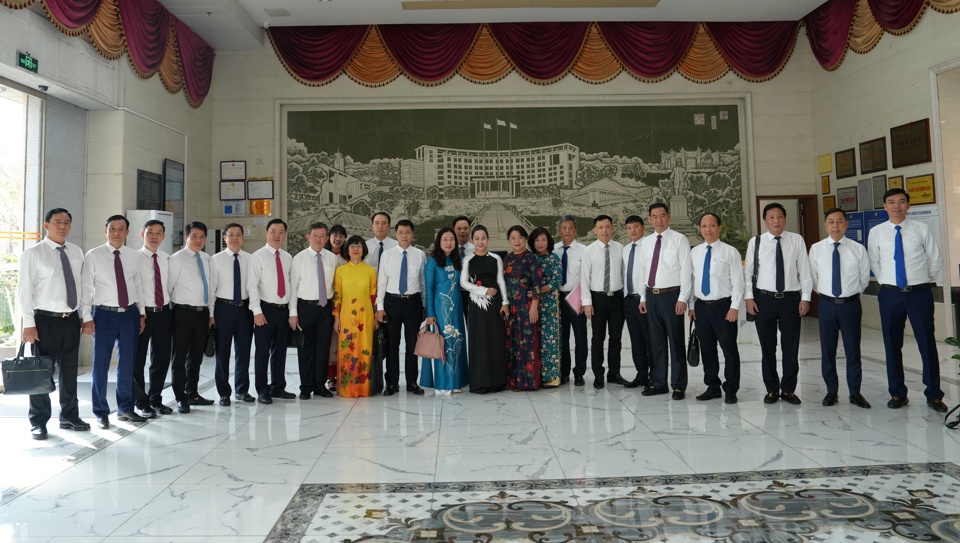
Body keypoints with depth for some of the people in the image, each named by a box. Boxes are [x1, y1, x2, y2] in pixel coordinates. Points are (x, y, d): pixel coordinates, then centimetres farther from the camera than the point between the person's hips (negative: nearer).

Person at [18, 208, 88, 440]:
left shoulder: (76, 252, 9)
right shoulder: (33, 253, -5)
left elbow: (82, 286, 9)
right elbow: (24, 290, -8)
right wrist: (28, 324, -12)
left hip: (71, 319, 5)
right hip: (45, 319, -4)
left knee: (70, 370, 13)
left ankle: (69, 417, 26)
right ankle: (38, 422, 17)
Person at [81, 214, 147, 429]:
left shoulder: (134, 256, 6)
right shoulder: (93, 255, -3)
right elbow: (86, 287, -4)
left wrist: (141, 314, 9)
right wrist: (87, 317, -8)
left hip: (130, 314, 3)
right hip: (104, 314, -3)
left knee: (127, 363, 11)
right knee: (101, 365, 4)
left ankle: (125, 409, 25)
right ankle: (101, 413, 18)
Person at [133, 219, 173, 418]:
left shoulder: (166, 259, 8)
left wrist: (171, 308, 5)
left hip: (164, 313, 5)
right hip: (142, 313, -5)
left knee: (162, 358, 12)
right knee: (137, 360, 6)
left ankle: (155, 399, 27)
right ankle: (140, 402, 21)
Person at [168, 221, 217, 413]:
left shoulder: (207, 260, 11)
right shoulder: (177, 259, -6)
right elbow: (169, 287, -7)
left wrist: (211, 312, 13)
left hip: (203, 312, 6)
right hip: (184, 312, -5)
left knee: (196, 357, 14)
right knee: (180, 357, 1)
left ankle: (192, 394, 26)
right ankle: (180, 398, 9)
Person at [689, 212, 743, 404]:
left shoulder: (730, 252, -4)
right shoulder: (694, 252, 8)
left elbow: (737, 282, -6)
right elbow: (691, 279, 10)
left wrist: (734, 307, -13)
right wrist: (691, 305, 6)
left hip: (723, 306, -4)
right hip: (701, 307, 4)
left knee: (729, 348, 2)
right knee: (706, 348, 11)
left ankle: (731, 390, 15)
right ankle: (712, 387, 24)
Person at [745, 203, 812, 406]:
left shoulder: (797, 240, 0)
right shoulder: (756, 242, 0)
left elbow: (804, 270, 2)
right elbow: (748, 271, 2)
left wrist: (805, 297, -1)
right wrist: (749, 297, -3)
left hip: (791, 298, 0)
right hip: (764, 299, 0)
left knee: (791, 346, 8)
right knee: (767, 347, 8)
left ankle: (788, 389, 22)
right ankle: (771, 389, 22)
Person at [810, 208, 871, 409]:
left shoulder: (858, 249, -4)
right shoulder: (816, 249, -2)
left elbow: (864, 278, 9)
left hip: (851, 304, -1)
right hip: (827, 304, 1)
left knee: (853, 350, 7)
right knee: (827, 350, 8)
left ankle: (855, 393, 20)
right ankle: (831, 391, 21)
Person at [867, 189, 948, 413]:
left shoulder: (921, 229, 0)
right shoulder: (876, 232, 1)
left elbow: (935, 259, 9)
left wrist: (928, 282, 12)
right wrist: (887, 283, 12)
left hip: (920, 293, -1)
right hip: (890, 294, 1)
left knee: (927, 344, 3)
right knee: (892, 345, 7)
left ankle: (934, 395, 16)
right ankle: (897, 394, 19)